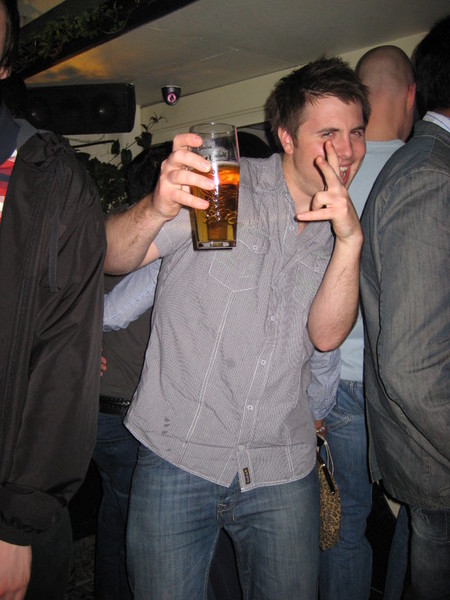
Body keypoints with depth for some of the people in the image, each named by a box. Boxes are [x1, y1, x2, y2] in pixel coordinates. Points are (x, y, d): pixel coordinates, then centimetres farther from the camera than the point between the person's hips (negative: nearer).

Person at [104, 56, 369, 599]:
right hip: (178, 457, -3)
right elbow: (113, 259, -11)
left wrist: (350, 240, -19)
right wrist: (156, 211, -32)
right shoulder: (221, 187, -4)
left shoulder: (341, 225, 8)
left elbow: (326, 335, -4)